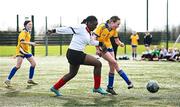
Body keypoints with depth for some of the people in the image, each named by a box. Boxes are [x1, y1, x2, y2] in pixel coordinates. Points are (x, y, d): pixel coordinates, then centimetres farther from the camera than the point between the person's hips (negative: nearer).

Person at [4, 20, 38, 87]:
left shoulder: (28, 32, 14)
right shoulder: (23, 32, -16)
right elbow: (22, 41, -33)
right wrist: (31, 43, -35)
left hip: (27, 51, 9)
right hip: (21, 50, -9)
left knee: (33, 64, 7)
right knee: (18, 66, -16)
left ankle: (30, 80, 17)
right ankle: (8, 80, -11)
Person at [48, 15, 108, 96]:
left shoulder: (89, 33, 10)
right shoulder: (81, 28, -17)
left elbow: (92, 42, 25)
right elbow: (67, 30, -17)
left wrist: (101, 43, 13)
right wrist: (54, 31, -16)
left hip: (77, 54, 10)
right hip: (74, 54, -10)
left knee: (72, 73, 26)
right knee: (98, 64, -8)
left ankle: (55, 88, 37)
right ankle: (97, 87, 3)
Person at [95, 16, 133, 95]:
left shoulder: (114, 30, -1)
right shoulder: (102, 27, -20)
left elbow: (117, 41, 4)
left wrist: (120, 44, -19)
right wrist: (97, 49, -20)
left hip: (109, 47, 7)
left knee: (112, 67, 1)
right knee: (115, 63, -17)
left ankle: (110, 87, 11)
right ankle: (128, 82, -15)